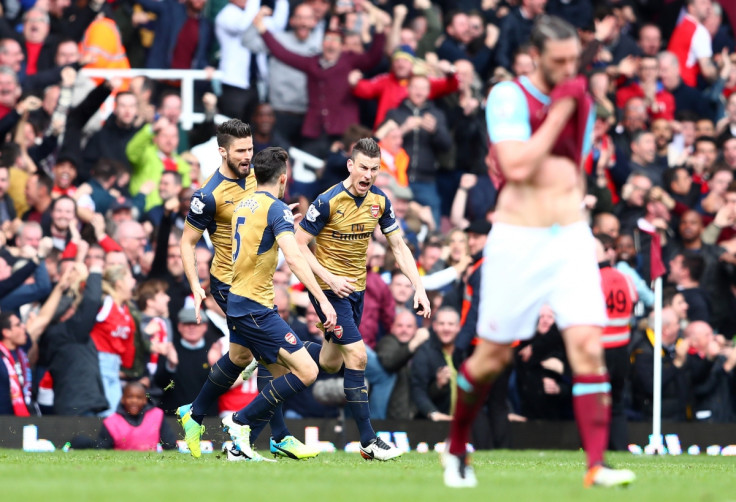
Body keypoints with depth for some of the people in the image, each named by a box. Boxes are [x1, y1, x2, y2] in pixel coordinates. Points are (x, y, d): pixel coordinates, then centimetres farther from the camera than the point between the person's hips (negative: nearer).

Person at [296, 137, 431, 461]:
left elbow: (398, 246, 6)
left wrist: (418, 287, -4)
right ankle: (368, 441, -14)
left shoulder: (379, 201, -2)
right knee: (357, 355, -16)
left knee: (331, 364, 15)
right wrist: (329, 279, -23)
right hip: (329, 287, -7)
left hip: (356, 288, 7)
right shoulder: (328, 202, -19)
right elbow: (299, 245, -15)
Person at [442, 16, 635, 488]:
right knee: (493, 357, 3)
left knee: (588, 346, -12)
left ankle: (597, 464, -16)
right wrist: (559, 111, -15)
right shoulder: (509, 97, -8)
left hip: (571, 238, 4)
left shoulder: (581, 101, 11)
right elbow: (517, 167, -20)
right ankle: (456, 449, 26)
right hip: (517, 240, -4)